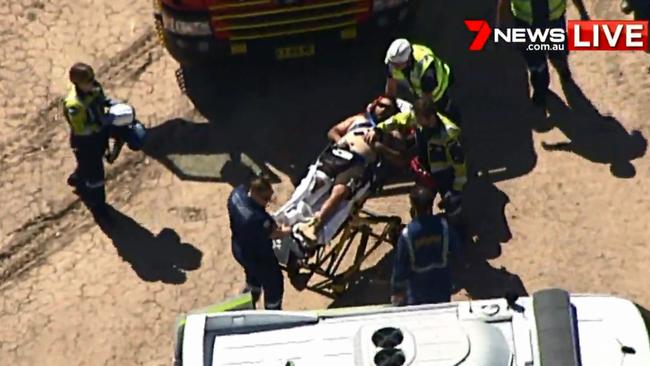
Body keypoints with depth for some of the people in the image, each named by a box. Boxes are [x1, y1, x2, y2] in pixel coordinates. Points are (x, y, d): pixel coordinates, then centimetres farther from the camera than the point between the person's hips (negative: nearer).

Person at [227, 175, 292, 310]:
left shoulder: (237, 192, -23)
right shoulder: (257, 219, -44)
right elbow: (274, 234, -23)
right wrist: (291, 230, -3)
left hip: (239, 250, 7)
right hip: (257, 257, -7)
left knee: (253, 278, 35)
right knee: (274, 284, 21)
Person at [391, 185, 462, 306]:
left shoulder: (407, 234, -25)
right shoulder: (443, 226, -18)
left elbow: (400, 265, -16)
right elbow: (457, 250, -1)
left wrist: (395, 291, -2)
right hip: (442, 287, 3)